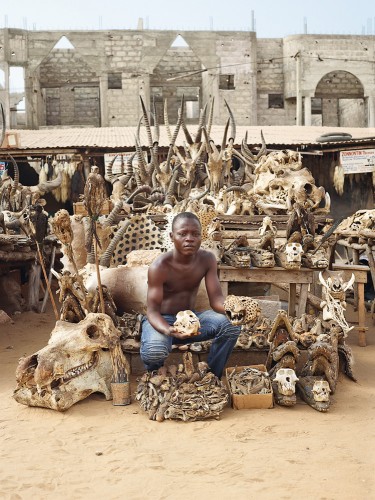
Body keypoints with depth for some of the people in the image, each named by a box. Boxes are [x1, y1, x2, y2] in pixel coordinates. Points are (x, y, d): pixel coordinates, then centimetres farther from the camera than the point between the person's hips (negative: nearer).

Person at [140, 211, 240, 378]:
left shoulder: (207, 259, -8)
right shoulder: (160, 266, -22)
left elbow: (216, 298, -11)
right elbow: (153, 310, -23)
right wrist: (168, 330, -46)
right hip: (161, 320, -4)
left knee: (230, 324, -22)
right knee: (155, 352, -38)